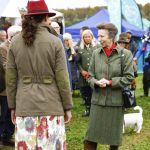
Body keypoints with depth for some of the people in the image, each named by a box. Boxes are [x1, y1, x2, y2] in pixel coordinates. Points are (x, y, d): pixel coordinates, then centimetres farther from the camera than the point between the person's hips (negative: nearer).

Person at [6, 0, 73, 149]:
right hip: (50, 104, -2)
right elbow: (62, 78, -5)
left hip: (24, 105, 2)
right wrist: (67, 107, 4)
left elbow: (10, 78, 4)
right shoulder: (54, 42, -5)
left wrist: (12, 106, 12)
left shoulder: (15, 42, 2)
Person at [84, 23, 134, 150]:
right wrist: (97, 82, -14)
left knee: (114, 137, 9)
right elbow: (90, 76, 8)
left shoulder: (126, 54, -4)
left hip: (116, 101, -2)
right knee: (91, 137, 2)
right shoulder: (96, 53, 5)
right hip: (98, 100, 2)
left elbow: (129, 78, -6)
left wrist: (110, 82, -15)